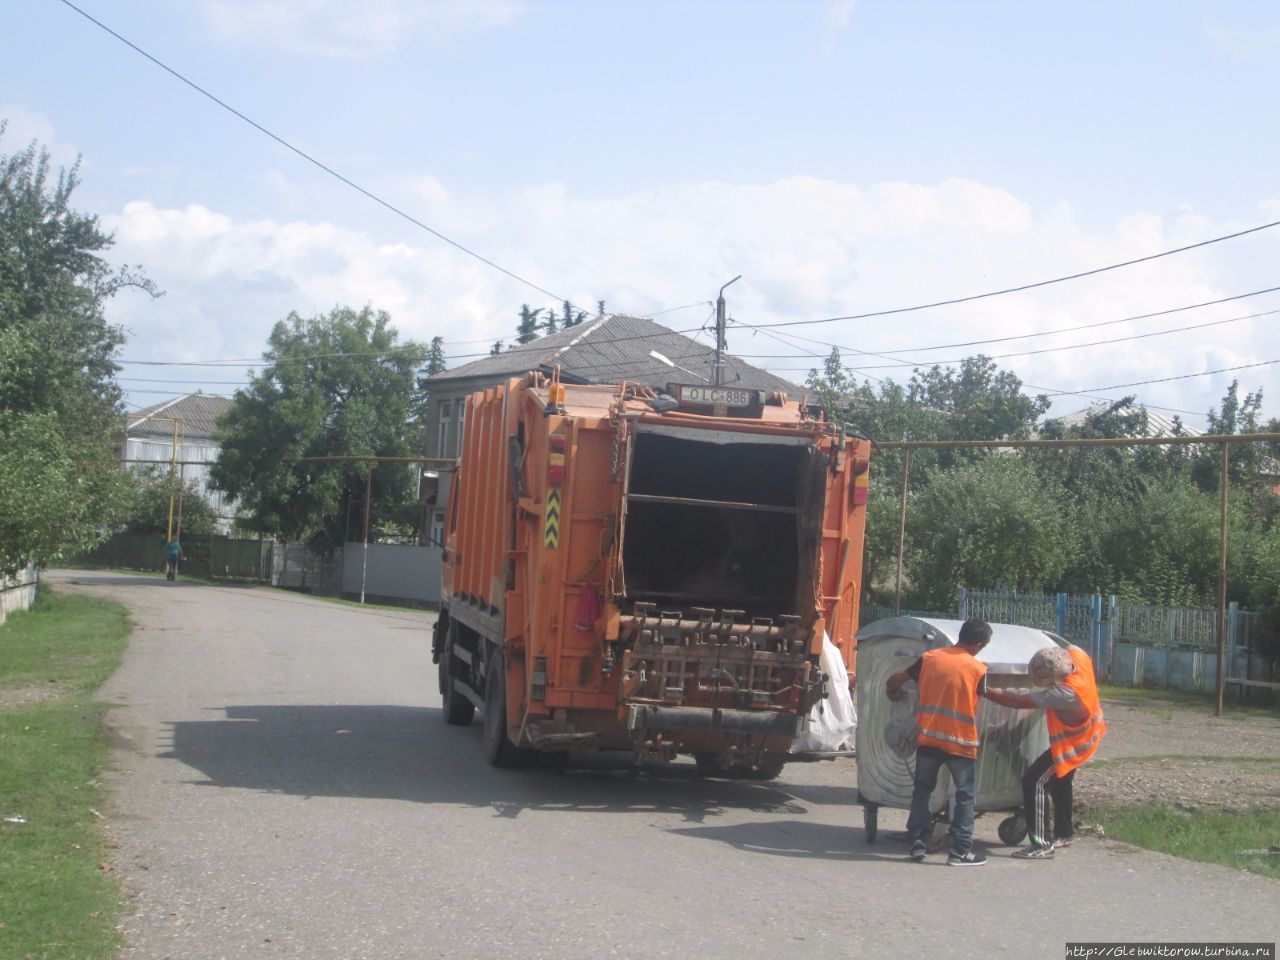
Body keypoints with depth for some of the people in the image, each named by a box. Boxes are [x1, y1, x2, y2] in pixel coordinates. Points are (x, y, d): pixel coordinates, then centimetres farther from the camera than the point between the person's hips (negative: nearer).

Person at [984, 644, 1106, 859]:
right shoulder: (1077, 655, -21)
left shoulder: (1065, 694, -40)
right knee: (1059, 781, 25)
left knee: (1034, 782, -13)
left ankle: (1041, 845, -13)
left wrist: (984, 691, -33)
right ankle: (1063, 833, 43)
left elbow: (1019, 702, -37)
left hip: (1072, 744, -9)